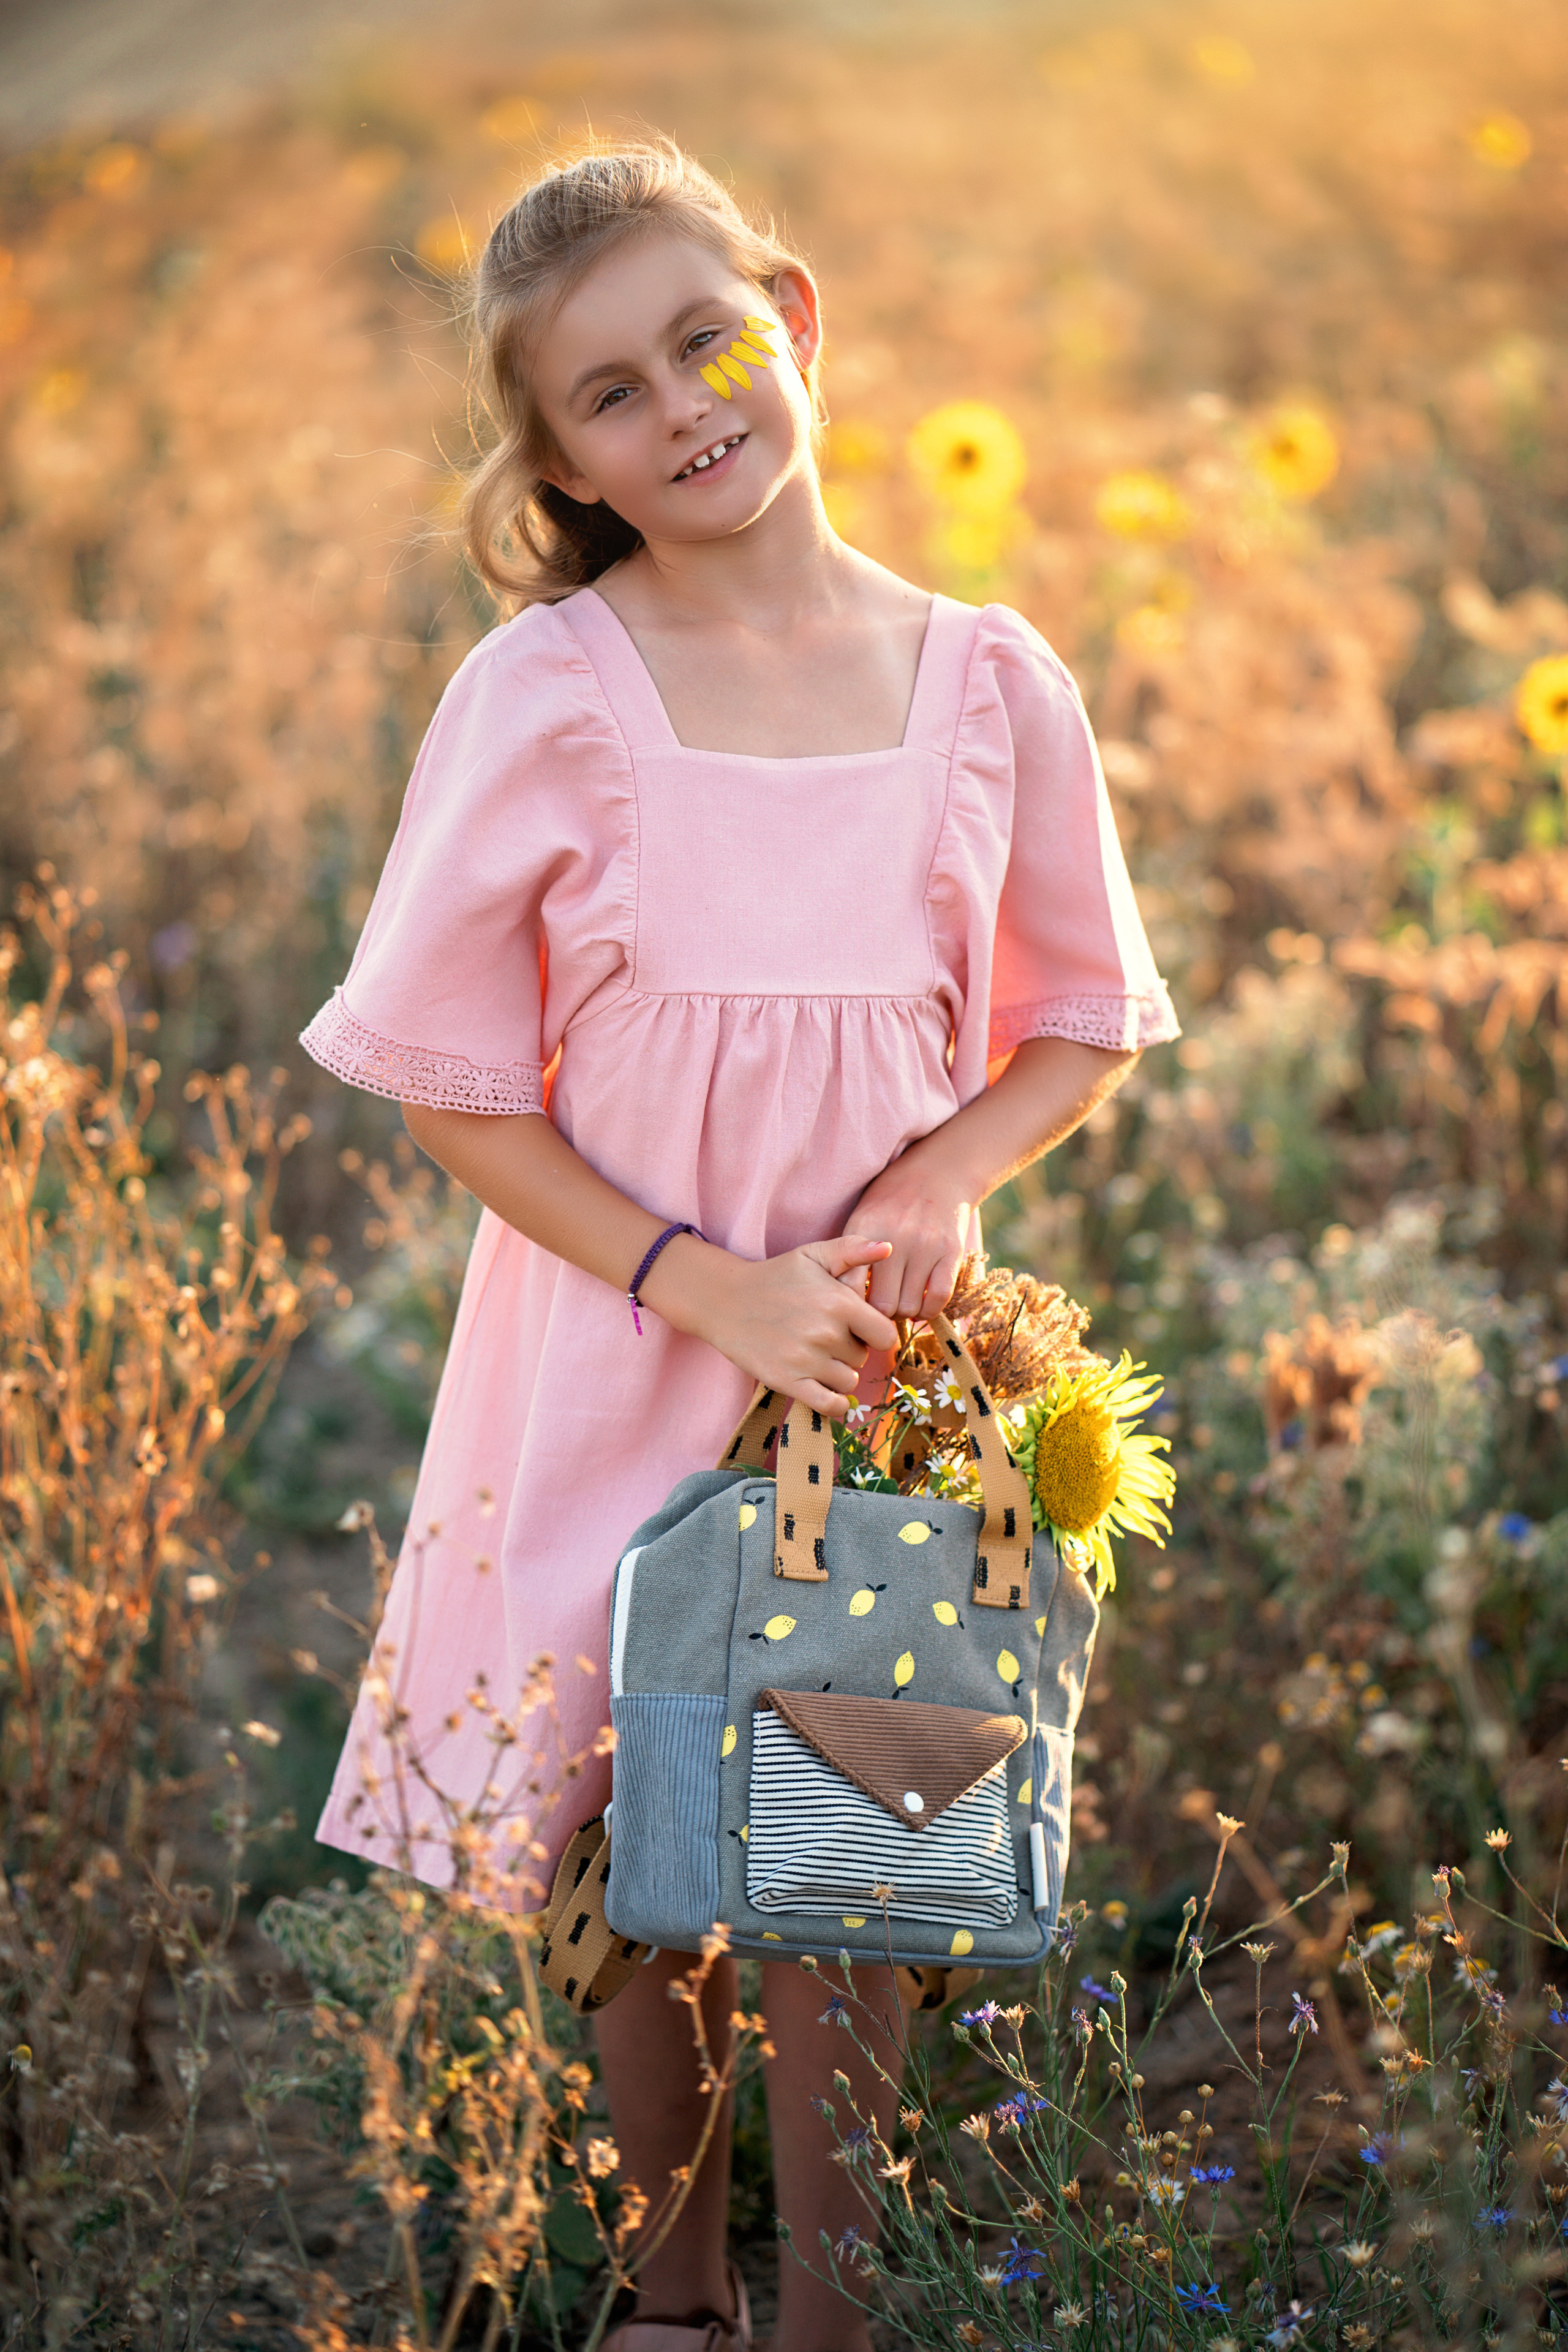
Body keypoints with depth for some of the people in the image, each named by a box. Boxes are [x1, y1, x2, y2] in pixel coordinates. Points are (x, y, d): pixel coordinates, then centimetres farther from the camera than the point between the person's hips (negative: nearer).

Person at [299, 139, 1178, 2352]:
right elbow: (453, 1087, -5)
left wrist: (948, 1171, -11)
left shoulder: (988, 679, -2)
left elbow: (1086, 1026, 9)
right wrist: (711, 1286, -15)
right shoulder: (544, 692, -8)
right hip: (618, 1350, -1)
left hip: (875, 1346, 1)